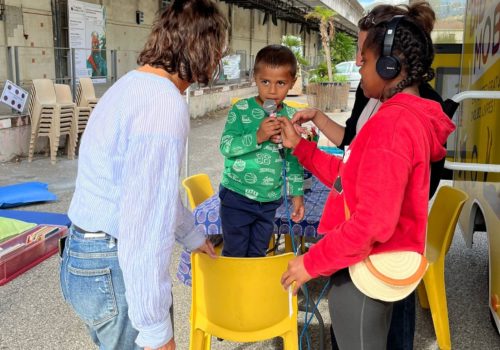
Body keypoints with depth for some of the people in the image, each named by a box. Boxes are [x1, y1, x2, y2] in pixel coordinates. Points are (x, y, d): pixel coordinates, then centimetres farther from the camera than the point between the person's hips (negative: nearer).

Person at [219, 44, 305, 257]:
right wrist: (258, 137, -28)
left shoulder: (291, 117, 1)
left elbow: (294, 160, 9)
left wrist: (297, 193, 8)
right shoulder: (242, 109, -10)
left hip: (270, 200, 4)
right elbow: (226, 146, -18)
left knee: (258, 254, 17)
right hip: (237, 197, -3)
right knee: (235, 254, 7)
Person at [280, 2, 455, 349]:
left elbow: (374, 221, -27)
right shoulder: (411, 118, 9)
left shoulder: (392, 123, -23)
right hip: (377, 264, 10)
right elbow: (351, 178, 14)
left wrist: (313, 261, -18)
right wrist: (300, 146, 14)